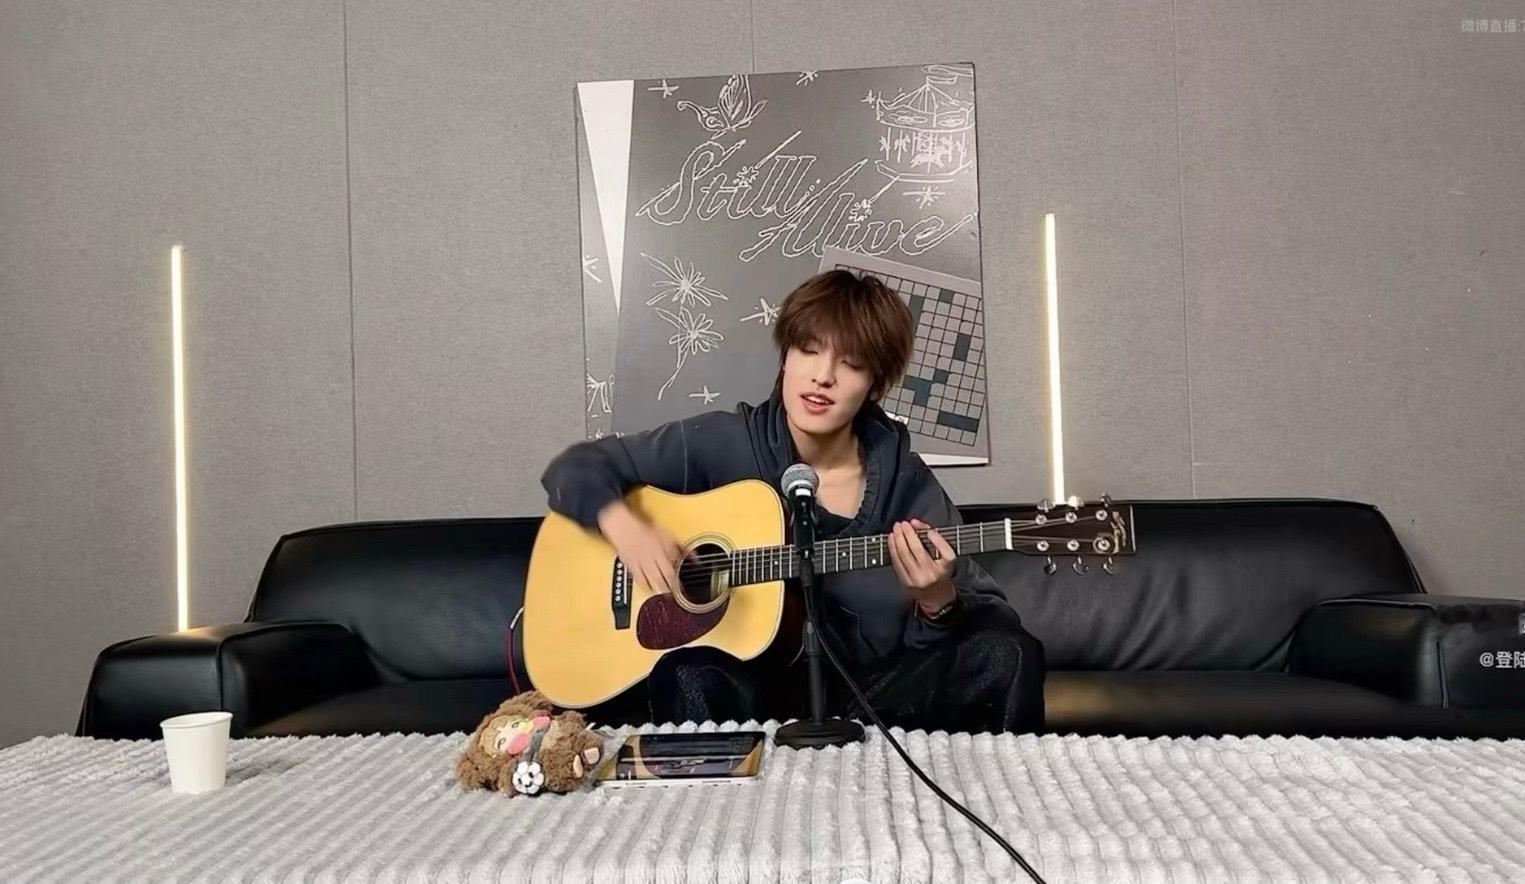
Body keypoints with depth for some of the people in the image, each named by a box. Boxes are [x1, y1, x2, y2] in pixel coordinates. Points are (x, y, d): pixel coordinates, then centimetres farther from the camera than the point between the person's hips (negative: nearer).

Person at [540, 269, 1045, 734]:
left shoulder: (905, 481, -4)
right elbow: (576, 466, 0)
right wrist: (624, 526, -21)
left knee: (1007, 654, -20)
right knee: (690, 675, -36)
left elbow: (994, 616, -5)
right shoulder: (723, 444, -6)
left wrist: (938, 603, -28)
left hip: (870, 694, 2)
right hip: (754, 687, -2)